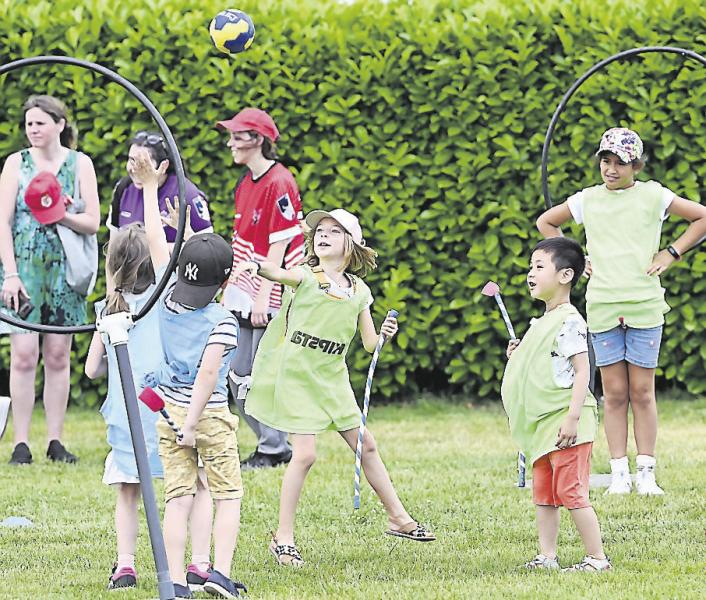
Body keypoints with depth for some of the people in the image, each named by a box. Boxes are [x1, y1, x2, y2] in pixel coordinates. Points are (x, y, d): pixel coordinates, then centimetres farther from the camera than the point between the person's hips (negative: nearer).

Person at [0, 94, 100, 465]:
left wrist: (61, 215, -18)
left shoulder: (79, 164, 5)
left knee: (58, 357, 3)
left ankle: (56, 441, 8)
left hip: (64, 271, 1)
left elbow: (93, 223, 2)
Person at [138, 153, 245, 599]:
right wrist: (193, 424, -20)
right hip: (210, 412, -4)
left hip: (169, 410, 4)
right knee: (228, 494, 7)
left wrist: (151, 187, 19)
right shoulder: (223, 320, -10)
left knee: (179, 499, 2)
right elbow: (208, 371, -20)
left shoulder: (168, 299, 2)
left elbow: (156, 241, 11)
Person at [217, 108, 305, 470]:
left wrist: (262, 297, -19)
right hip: (245, 297, 9)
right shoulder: (246, 183, 13)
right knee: (239, 375, 9)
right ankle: (273, 444, 19)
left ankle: (272, 450, 6)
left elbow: (279, 246, -17)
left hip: (270, 297, -9)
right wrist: (230, 288, 18)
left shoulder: (278, 184, -15)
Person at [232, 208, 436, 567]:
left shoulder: (359, 291, 7)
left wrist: (385, 335, -14)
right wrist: (256, 266, -54)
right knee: (304, 454, -11)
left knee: (365, 445, 11)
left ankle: (398, 518, 26)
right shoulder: (306, 277, -7)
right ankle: (283, 537, -2)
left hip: (332, 377, 5)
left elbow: (370, 344, 10)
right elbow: (279, 273, -31)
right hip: (296, 374, -5)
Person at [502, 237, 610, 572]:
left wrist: (572, 417, -24)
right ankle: (547, 556, 15)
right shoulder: (542, 323, 16)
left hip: (565, 423, -10)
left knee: (570, 492, -10)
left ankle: (597, 558, -5)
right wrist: (519, 357, 11)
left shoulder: (568, 321, -13)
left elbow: (581, 371, -18)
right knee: (543, 493, 11)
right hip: (543, 425, 10)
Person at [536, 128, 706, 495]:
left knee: (642, 392, 0)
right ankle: (619, 472, 4)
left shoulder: (653, 196, 2)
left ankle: (646, 473, 4)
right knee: (614, 393, 2)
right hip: (602, 307, 2)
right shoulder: (588, 200, 8)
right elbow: (545, 223, 23)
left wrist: (672, 253, 2)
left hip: (645, 304, -2)